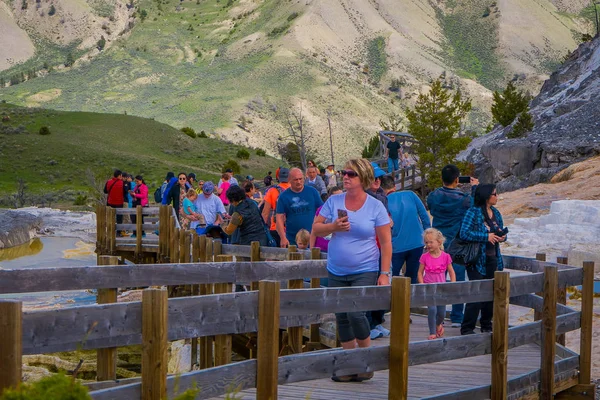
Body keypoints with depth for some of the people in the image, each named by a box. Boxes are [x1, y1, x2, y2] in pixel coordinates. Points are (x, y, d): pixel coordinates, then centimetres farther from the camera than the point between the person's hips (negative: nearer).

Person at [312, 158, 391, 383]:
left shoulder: (375, 207, -4)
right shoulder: (334, 202, 4)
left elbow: (386, 243, -3)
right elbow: (316, 229, 5)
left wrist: (384, 273, -9)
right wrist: (334, 226, -15)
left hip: (364, 272, -4)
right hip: (336, 272, 4)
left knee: (355, 313, -18)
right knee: (342, 318, 8)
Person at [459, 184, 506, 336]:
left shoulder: (496, 213, 12)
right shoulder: (473, 212, -10)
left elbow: (501, 232, 22)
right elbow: (464, 233, -19)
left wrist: (502, 236, -3)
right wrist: (486, 236, -21)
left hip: (493, 259, 7)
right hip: (478, 259, -7)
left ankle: (486, 325, 25)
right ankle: (467, 328, -4)